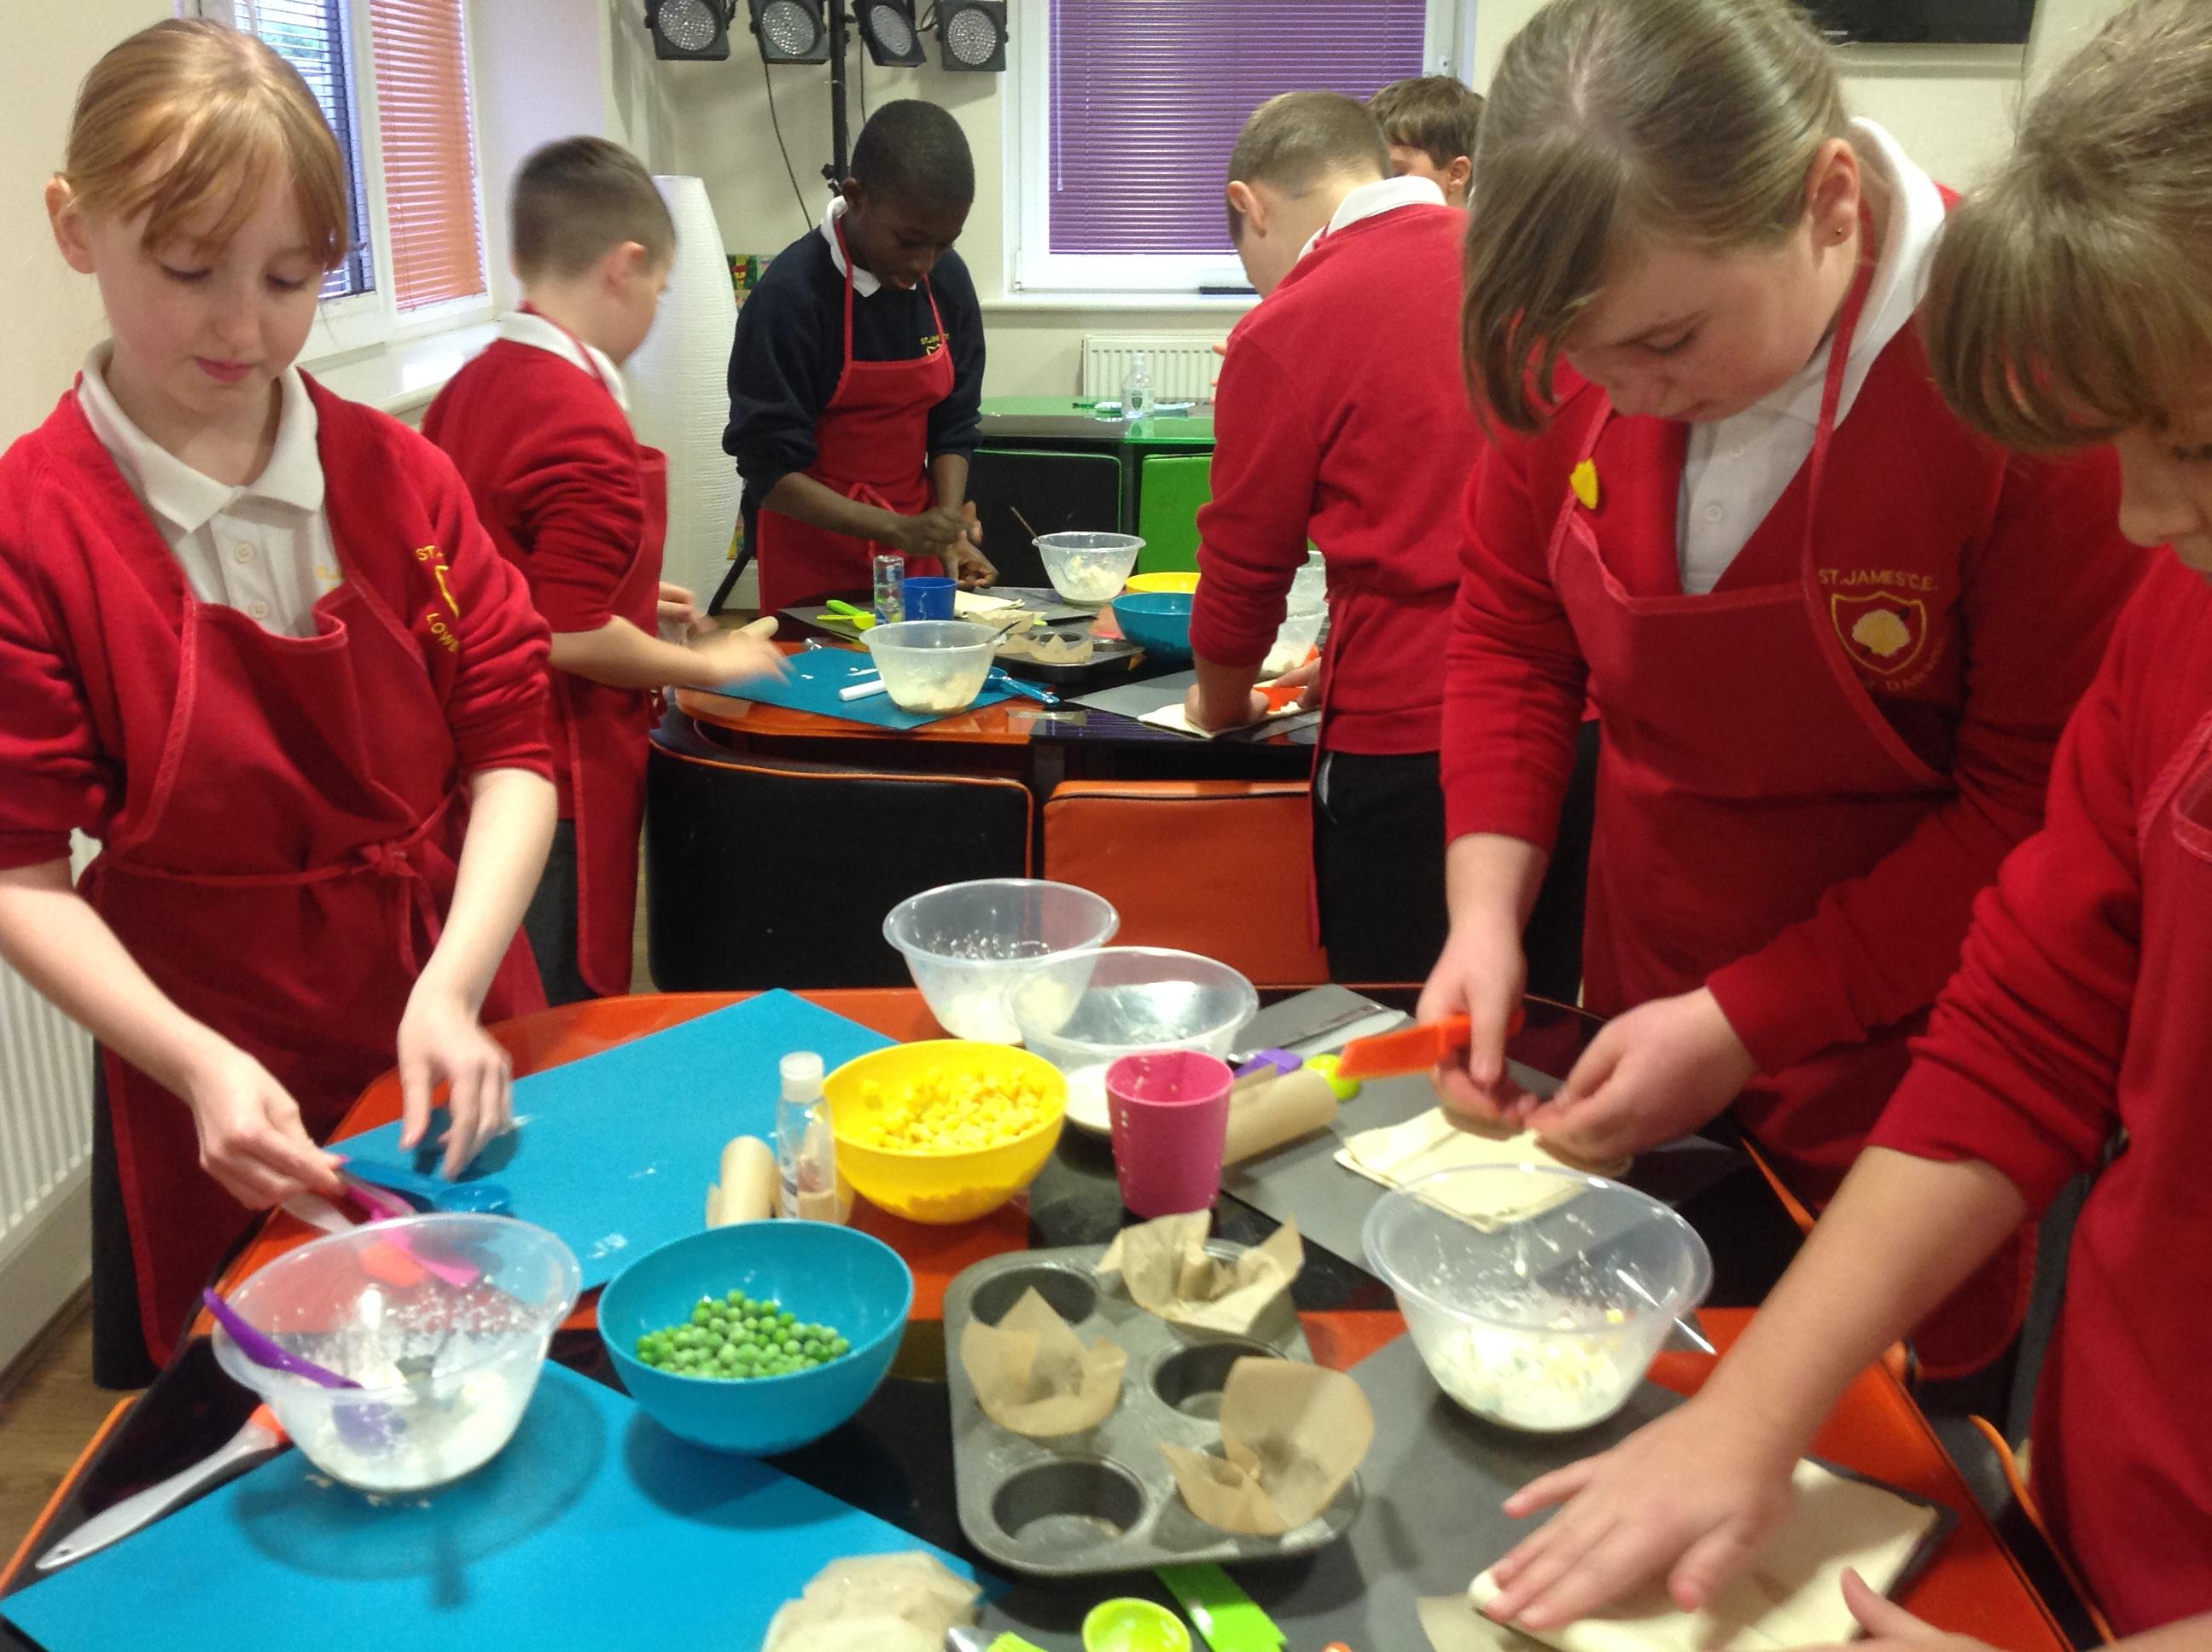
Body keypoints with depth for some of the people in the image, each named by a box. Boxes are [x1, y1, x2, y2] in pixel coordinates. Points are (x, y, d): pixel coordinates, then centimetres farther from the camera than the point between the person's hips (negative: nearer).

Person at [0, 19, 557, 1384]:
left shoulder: (397, 475, -2)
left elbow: (510, 753, -4)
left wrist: (451, 989, -17)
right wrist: (200, 1064, -21)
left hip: (461, 1062, 3)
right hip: (230, 1112, -2)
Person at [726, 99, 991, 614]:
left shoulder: (947, 280, -2)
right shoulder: (789, 295, -17)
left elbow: (951, 427, 5)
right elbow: (769, 469, -17)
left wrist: (950, 534, -11)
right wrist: (897, 530, -26)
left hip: (914, 544, 5)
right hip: (812, 550, -5)